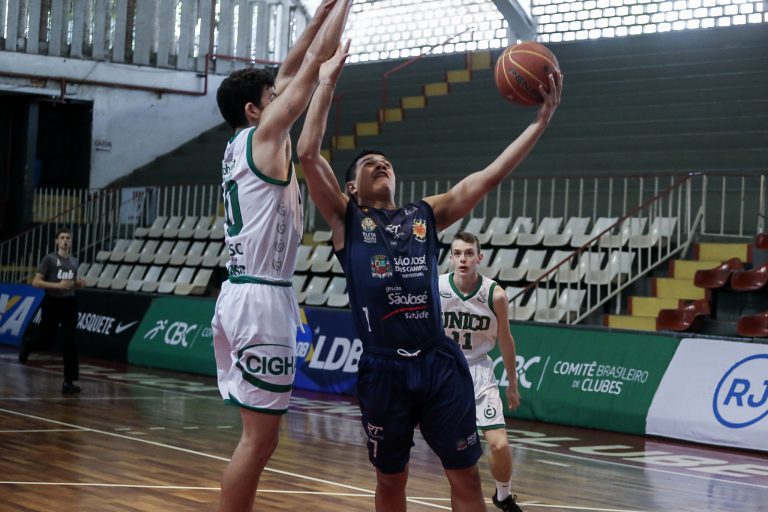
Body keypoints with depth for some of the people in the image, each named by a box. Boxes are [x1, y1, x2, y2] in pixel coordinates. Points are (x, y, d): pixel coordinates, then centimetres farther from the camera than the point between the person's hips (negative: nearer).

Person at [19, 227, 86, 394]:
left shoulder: (74, 261, 9)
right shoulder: (49, 259, -8)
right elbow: (36, 282, -13)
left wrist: (79, 283, 1)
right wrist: (57, 285, -23)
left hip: (69, 304, 4)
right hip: (52, 303, -4)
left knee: (68, 342, -5)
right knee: (46, 339, 8)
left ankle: (69, 382, -5)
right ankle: (27, 345, 45)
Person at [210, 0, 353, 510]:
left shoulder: (241, 145, 14)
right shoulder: (264, 136, -8)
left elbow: (290, 73, 21)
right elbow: (315, 64, -7)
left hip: (241, 293, 10)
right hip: (262, 299, -10)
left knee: (260, 434, 13)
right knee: (260, 437, -7)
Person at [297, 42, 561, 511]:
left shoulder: (427, 214, 15)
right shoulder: (346, 219, 8)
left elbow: (490, 175, 9)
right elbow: (309, 155, -3)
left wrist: (542, 120, 2)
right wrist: (327, 84, -2)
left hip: (440, 362, 2)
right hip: (384, 368, -2)